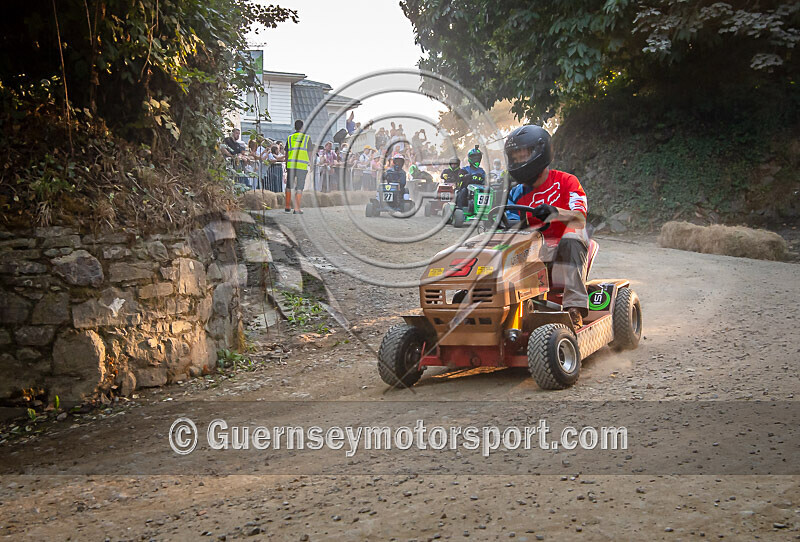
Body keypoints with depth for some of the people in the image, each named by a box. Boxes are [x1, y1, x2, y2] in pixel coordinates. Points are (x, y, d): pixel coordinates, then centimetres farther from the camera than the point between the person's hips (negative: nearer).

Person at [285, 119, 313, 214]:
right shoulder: (307, 137, 2)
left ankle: (287, 206, 19)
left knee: (289, 186, 14)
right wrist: (310, 164, 11)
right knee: (299, 188, 0)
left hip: (291, 165, 2)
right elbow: (309, 153, 2)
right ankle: (297, 208, -2)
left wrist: (286, 165, 16)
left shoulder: (290, 138, 8)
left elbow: (287, 153, 9)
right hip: (302, 165, -2)